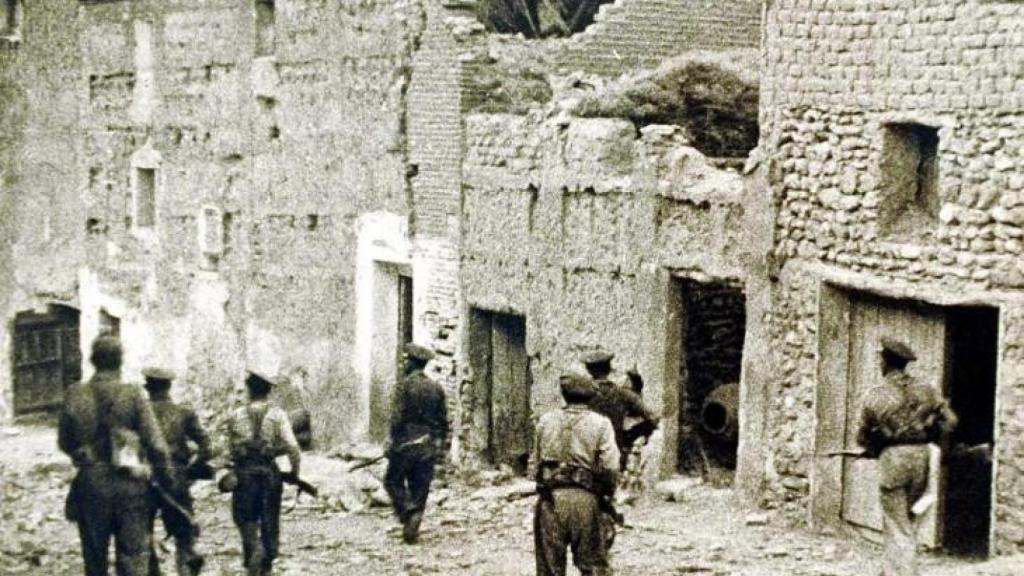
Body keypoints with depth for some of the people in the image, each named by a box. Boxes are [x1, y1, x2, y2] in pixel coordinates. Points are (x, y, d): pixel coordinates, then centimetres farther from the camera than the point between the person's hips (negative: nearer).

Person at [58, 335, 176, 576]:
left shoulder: (75, 395, -2)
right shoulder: (132, 395, -9)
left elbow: (64, 443, 7)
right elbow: (156, 445, -9)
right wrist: (167, 481, 2)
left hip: (91, 484, 2)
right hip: (130, 485, -2)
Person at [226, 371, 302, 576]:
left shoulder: (236, 416, 2)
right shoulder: (277, 415, -3)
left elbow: (231, 447, 8)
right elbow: (292, 447, -11)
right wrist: (295, 470, 1)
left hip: (243, 472, 0)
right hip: (269, 472, 0)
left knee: (246, 517, 9)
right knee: (270, 521, 11)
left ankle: (254, 547, -19)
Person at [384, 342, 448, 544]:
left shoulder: (405, 384, -9)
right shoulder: (437, 388, 8)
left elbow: (397, 417, -14)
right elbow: (443, 421, 10)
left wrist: (394, 442, -7)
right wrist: (439, 446, 18)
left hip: (406, 444, -5)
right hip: (429, 447, 5)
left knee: (393, 481, 9)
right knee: (419, 489, 8)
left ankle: (408, 512, -10)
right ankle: (412, 527, 4)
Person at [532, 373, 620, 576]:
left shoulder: (546, 421, 11)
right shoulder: (600, 423, 1)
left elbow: (534, 463, 11)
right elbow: (610, 466, -9)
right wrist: (608, 493, 6)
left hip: (550, 499, 2)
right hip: (586, 499, -2)